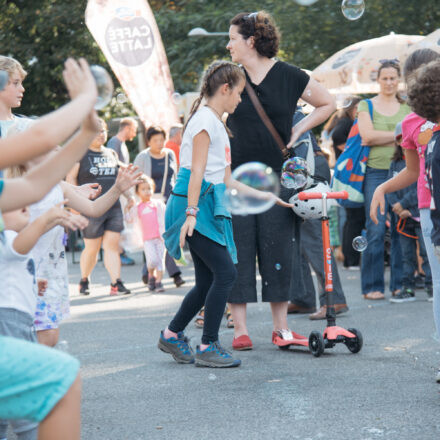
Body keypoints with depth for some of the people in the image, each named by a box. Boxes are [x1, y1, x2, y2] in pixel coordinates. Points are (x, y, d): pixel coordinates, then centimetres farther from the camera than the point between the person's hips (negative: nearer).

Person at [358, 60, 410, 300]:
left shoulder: (407, 107, 14)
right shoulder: (366, 106, 9)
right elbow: (367, 135, -6)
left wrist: (380, 139, -8)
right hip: (376, 173, -2)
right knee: (375, 230, -6)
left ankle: (399, 284, 7)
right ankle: (372, 286, -1)